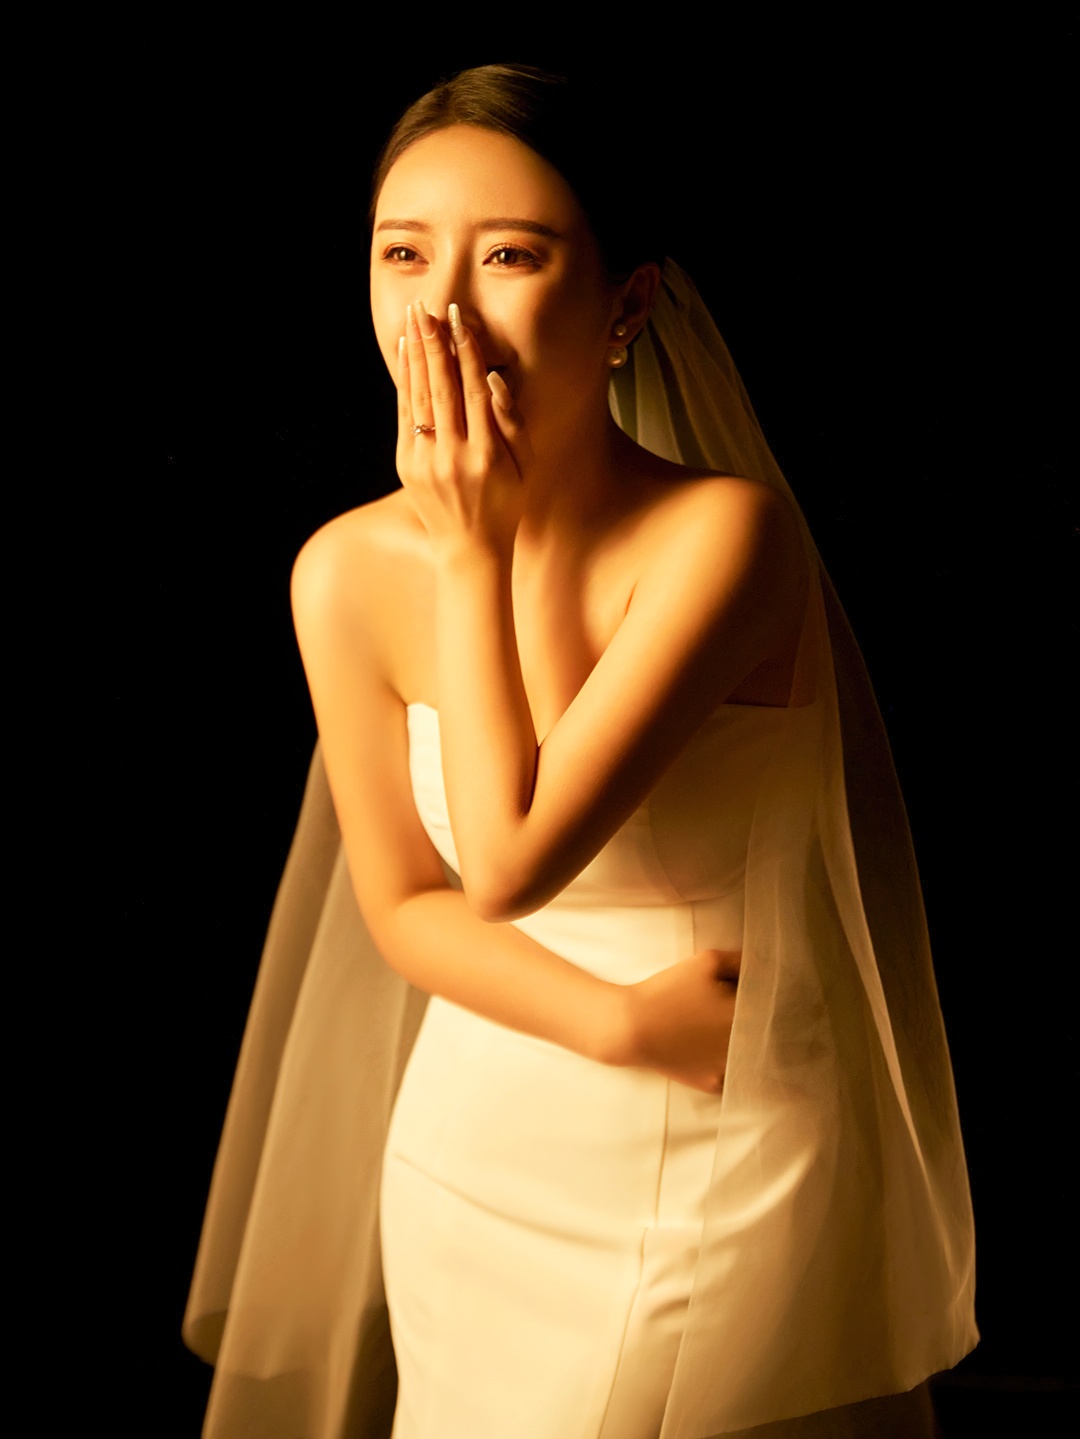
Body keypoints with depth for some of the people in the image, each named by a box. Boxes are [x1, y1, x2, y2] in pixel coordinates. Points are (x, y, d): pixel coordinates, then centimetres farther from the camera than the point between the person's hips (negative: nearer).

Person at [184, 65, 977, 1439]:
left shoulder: (723, 531, -21)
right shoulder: (350, 575, -9)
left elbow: (509, 860, -28)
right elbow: (403, 900, 0)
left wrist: (478, 551, -21)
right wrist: (619, 1020, -14)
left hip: (746, 1171, -3)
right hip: (482, 1159, 3)